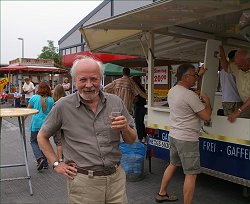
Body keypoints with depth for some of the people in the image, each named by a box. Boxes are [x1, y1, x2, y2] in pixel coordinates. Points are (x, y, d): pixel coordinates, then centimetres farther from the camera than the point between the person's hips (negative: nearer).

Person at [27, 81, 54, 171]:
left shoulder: (34, 98, -4)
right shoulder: (51, 100, 0)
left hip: (36, 124, -2)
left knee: (34, 141, 12)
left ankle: (40, 158, -8)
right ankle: (45, 162, 20)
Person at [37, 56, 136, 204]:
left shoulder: (116, 102, -1)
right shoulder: (63, 106, -6)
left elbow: (131, 140, 6)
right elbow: (42, 136, 7)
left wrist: (125, 128, -15)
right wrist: (56, 164, 0)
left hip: (116, 177, 2)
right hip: (83, 181, -2)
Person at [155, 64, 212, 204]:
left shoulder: (172, 91, 6)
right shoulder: (190, 95, -21)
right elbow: (206, 116, -16)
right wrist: (207, 102, 0)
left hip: (174, 135, 9)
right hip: (187, 139, -9)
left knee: (173, 165, 23)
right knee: (191, 174, 0)